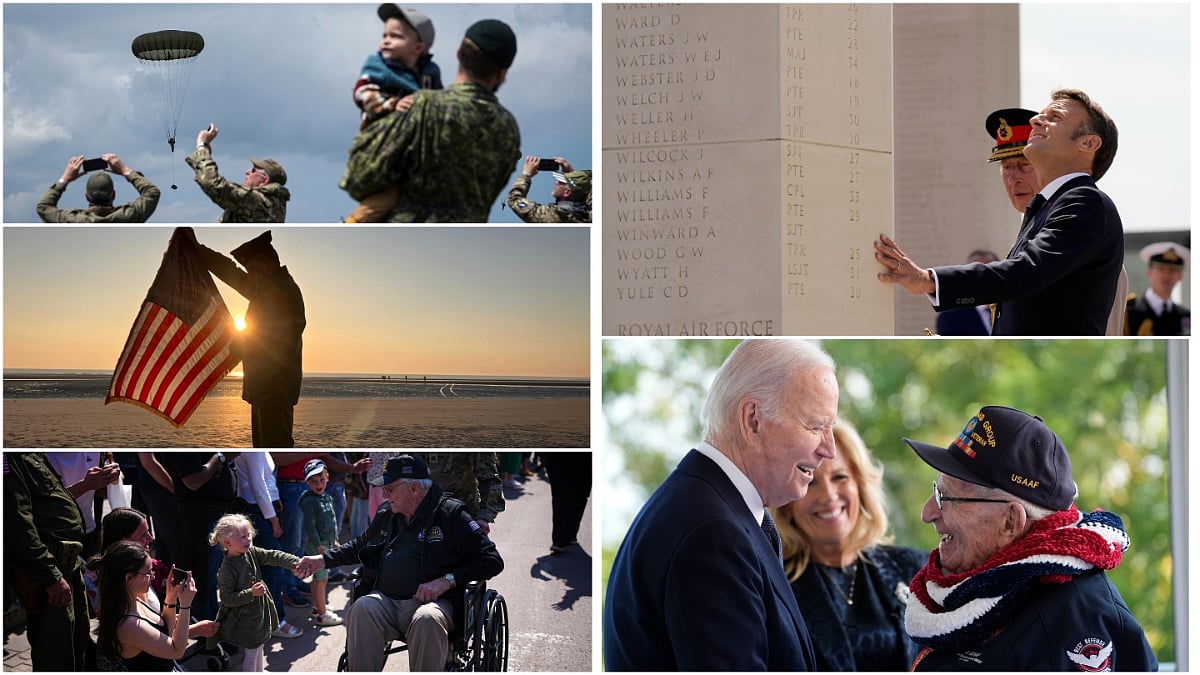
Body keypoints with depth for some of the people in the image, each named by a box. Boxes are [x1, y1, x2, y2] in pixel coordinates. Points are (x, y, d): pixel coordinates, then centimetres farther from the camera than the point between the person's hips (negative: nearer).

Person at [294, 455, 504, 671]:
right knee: (362, 608, -30)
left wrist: (446, 581, -12)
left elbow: (492, 561, -2)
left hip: (428, 602, -4)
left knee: (427, 619, -39)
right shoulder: (386, 515, 20)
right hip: (384, 599, 4)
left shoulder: (450, 514, 2)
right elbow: (361, 544, 41)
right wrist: (322, 560, 30)